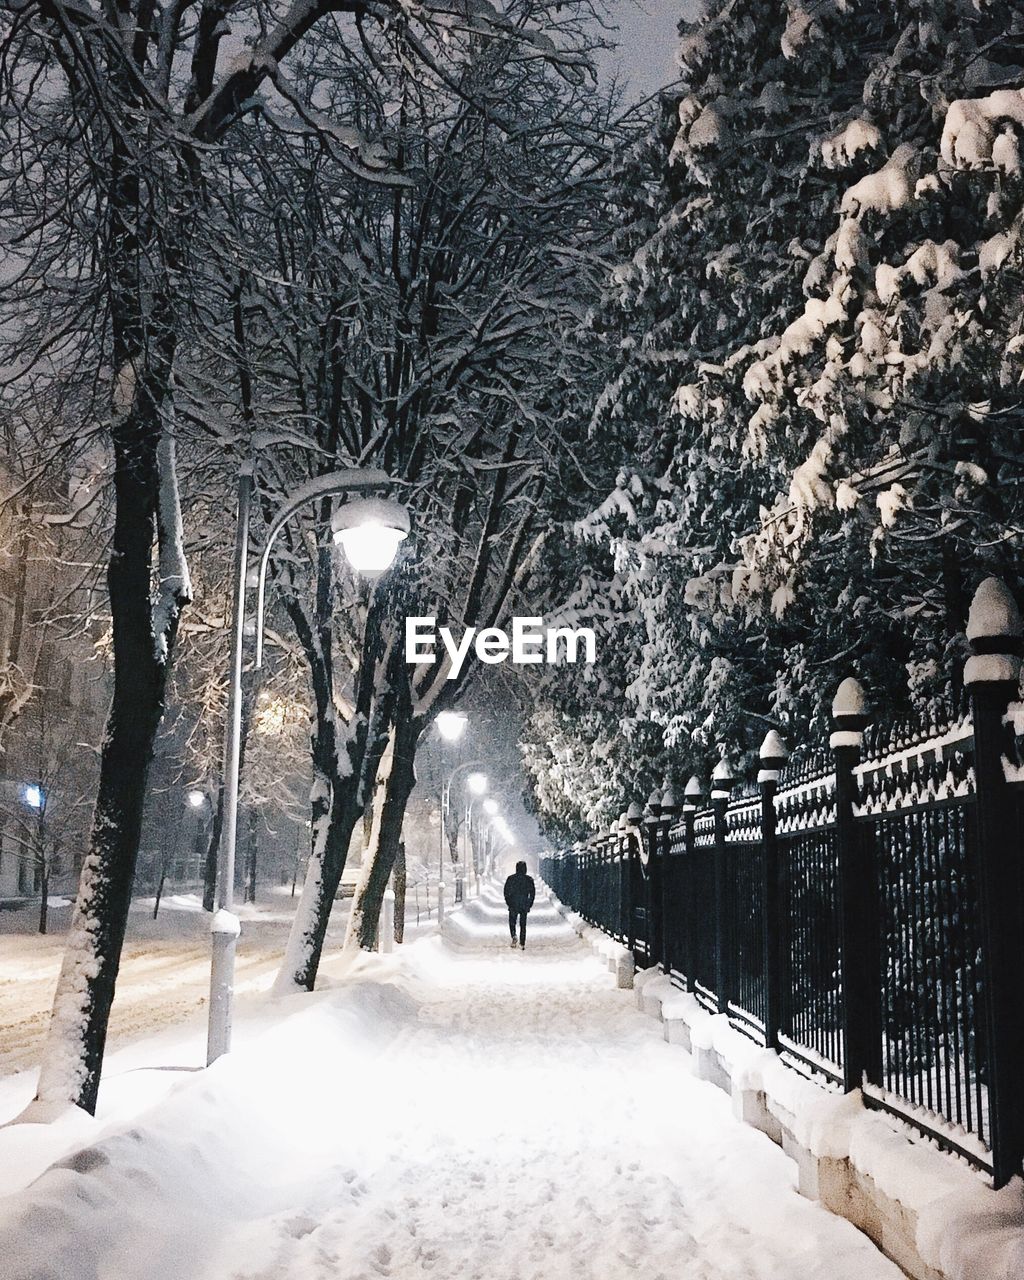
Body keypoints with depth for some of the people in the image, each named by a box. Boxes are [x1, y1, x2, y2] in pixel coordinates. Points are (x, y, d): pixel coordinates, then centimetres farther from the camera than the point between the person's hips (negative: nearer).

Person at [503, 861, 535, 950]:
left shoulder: (511, 879, -2)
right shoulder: (529, 879, 0)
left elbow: (506, 892, -1)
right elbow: (532, 892, 2)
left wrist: (508, 902, 10)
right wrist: (529, 904, 11)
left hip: (513, 905, -1)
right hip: (524, 905, 1)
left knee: (512, 922, 13)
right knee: (523, 925, 10)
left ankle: (514, 936, -15)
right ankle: (522, 944, 5)